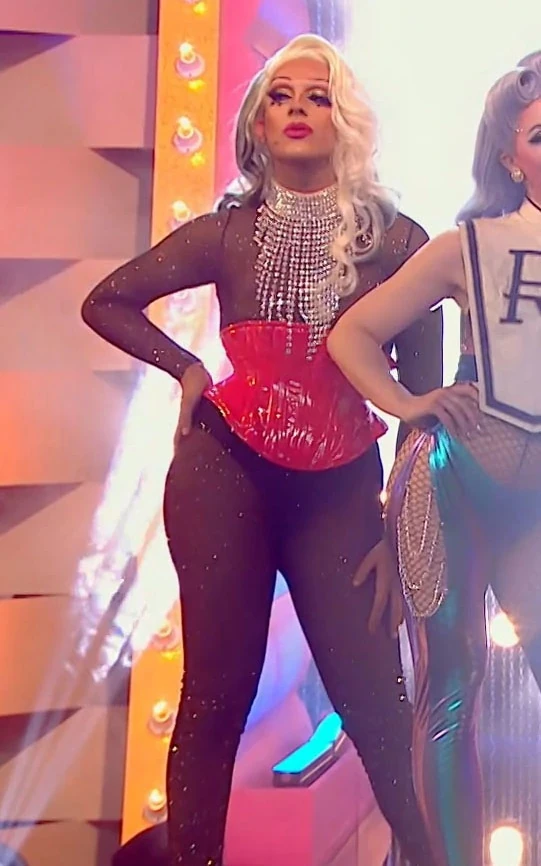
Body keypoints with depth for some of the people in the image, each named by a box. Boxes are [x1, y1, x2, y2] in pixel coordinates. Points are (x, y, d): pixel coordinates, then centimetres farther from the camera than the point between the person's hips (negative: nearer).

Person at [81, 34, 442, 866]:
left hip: (342, 485, 0)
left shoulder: (396, 239, 3)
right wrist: (189, 369, 0)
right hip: (225, 473, 0)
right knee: (217, 694, 5)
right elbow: (106, 302, 13)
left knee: (374, 696, 2)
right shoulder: (230, 231, 5)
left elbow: (422, 385, 6)